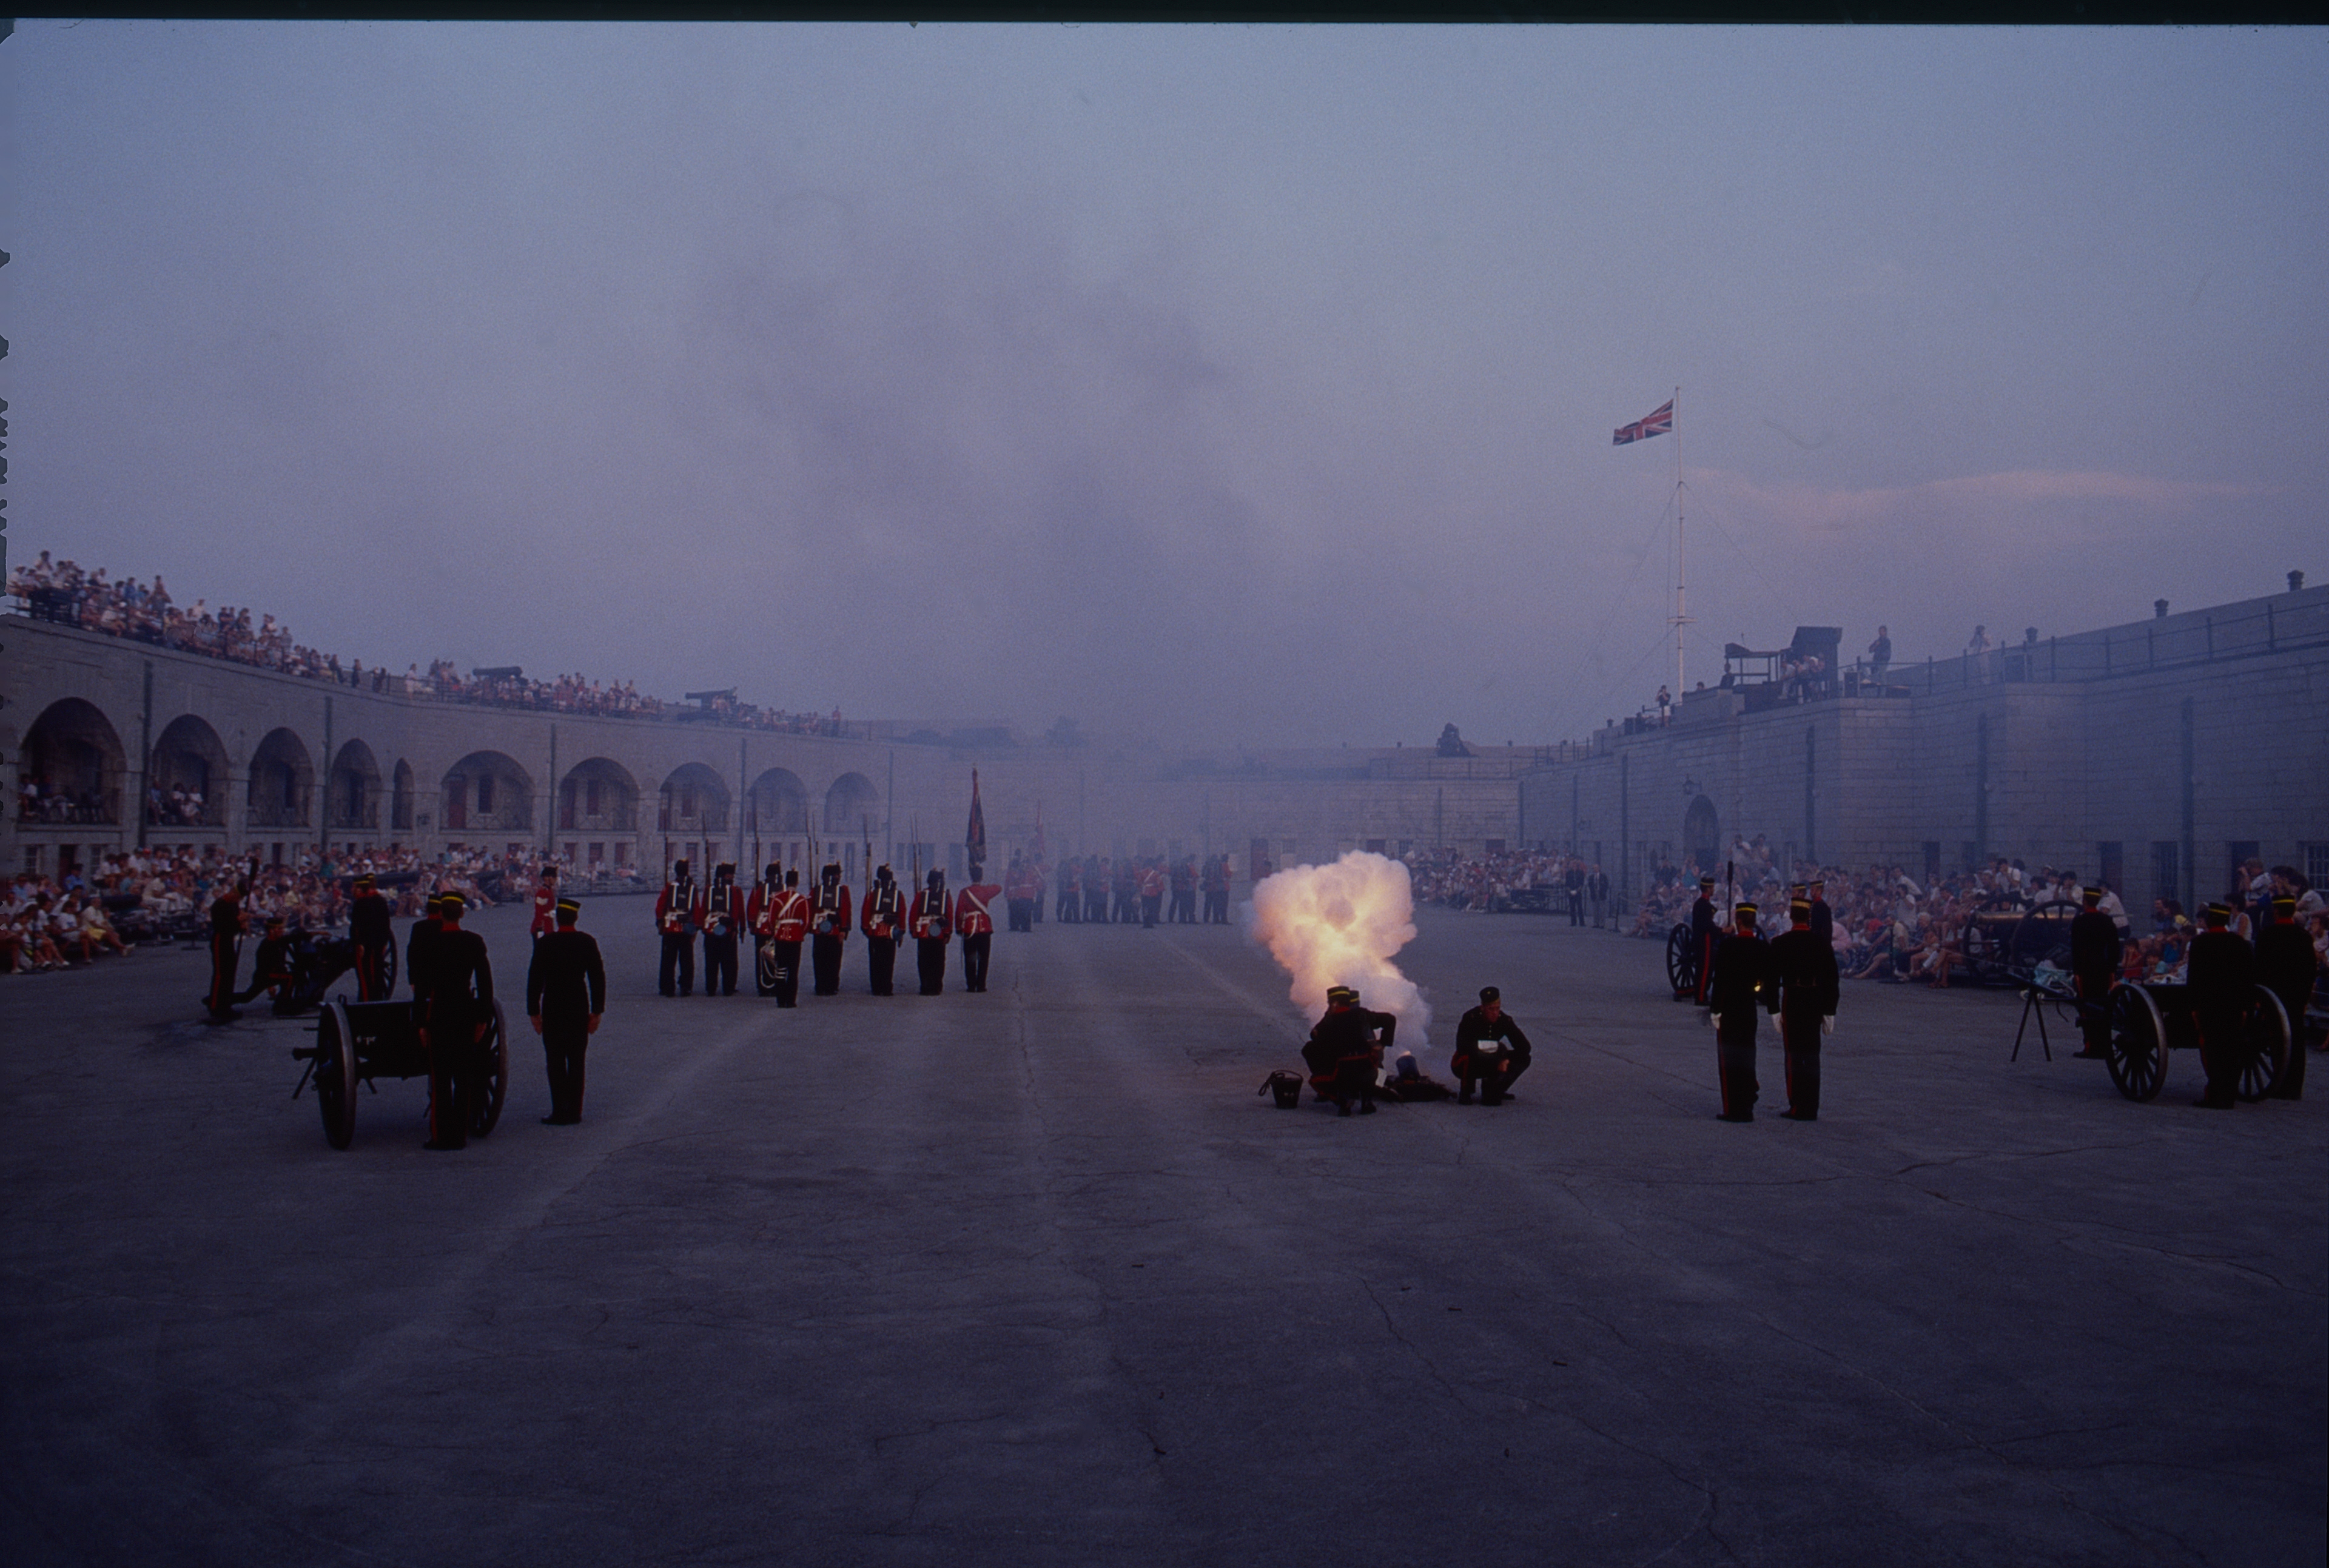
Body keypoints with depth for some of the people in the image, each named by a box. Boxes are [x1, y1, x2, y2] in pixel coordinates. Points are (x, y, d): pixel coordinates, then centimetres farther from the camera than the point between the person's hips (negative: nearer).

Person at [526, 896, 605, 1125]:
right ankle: (574, 1111, 11)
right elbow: (598, 978, 3)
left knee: (556, 1063, 1)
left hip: (553, 1011, -3)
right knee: (576, 1062, 9)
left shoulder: (545, 943, -9)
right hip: (580, 1010, 3)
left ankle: (561, 1112, -2)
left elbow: (535, 979, -7)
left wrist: (534, 1012, 0)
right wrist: (596, 1011, 9)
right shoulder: (588, 942, 0)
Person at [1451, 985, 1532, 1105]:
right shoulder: (1470, 1018, -23)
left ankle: (1492, 1091, -3)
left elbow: (1524, 1047, -8)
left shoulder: (1505, 1020, -11)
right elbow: (1462, 1047, -34)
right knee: (1468, 1056, -40)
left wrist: (1507, 1060, -25)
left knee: (1524, 1060, -11)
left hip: (1490, 1066, 5)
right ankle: (1465, 1094, -15)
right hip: (1464, 1065, -5)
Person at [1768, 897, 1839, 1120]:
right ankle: (1811, 1108, 14)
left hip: (1792, 1002, -3)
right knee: (1812, 1055, 10)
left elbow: (1773, 977, -4)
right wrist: (1829, 1011, 9)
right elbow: (1832, 979, 4)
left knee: (1794, 1055, 2)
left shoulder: (1781, 943, -6)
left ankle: (1797, 1108, 1)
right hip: (1816, 1005, 3)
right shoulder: (1822, 943, 3)